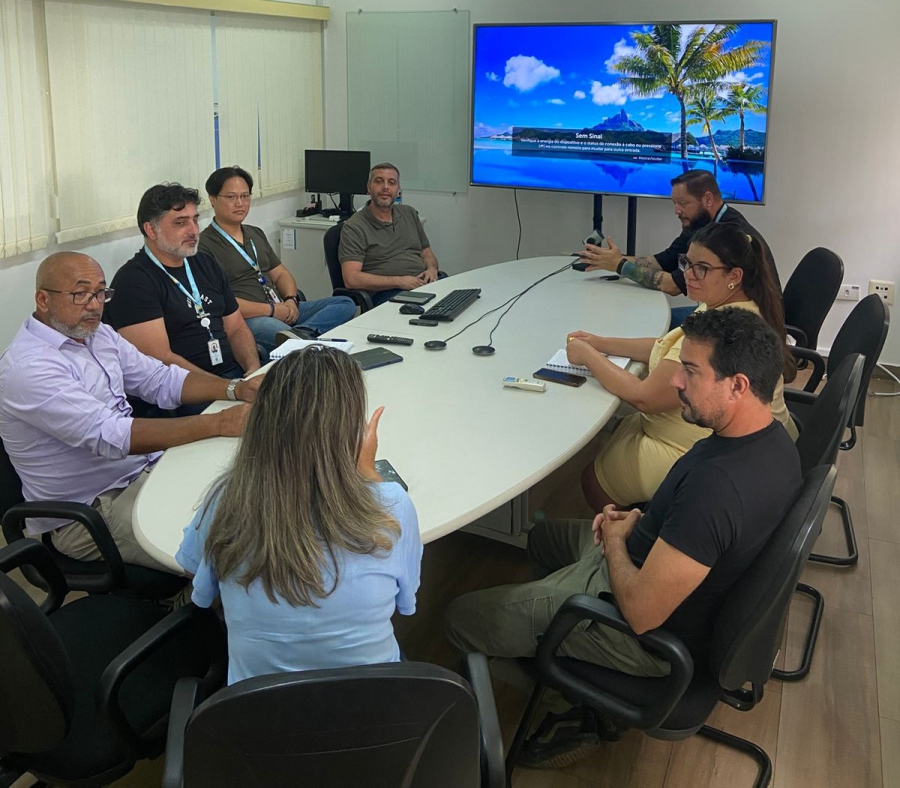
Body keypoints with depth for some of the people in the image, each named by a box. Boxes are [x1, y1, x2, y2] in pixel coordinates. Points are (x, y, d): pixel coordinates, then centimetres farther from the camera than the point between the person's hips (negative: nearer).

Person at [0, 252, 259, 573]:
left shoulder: (98, 335, 7)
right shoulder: (27, 367, -21)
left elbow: (161, 380, 10)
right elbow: (109, 436, -30)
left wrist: (236, 389, -10)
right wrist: (218, 423, -34)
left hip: (145, 468, 9)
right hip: (91, 509, -9)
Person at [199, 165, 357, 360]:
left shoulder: (256, 234, 24)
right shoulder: (204, 245, -3)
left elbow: (280, 274, 24)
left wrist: (291, 300, 1)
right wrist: (272, 310, -12)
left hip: (282, 312, 9)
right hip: (245, 320, -9)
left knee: (345, 304, -8)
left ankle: (301, 333, -29)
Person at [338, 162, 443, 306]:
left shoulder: (409, 213, 22)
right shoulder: (353, 227, 1)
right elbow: (352, 279, -10)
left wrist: (432, 269, 2)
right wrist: (399, 281, -16)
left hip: (424, 283, 6)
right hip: (386, 293, -6)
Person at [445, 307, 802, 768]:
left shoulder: (717, 483, -38)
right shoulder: (769, 436, -8)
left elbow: (641, 612, -31)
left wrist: (616, 540, -12)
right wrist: (637, 520, -3)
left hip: (656, 636, -9)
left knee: (461, 619, -3)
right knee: (544, 536, 30)